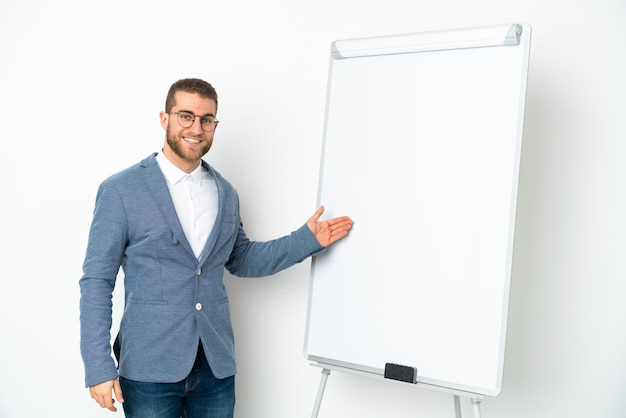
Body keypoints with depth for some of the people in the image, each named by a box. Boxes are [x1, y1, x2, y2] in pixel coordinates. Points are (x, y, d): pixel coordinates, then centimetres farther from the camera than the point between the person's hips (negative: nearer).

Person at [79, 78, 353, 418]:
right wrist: (98, 367, -11)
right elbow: (97, 280, -7)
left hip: (216, 364, 4)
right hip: (150, 367, -4)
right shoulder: (120, 190, -7)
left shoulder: (226, 193, 8)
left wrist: (307, 239, 7)